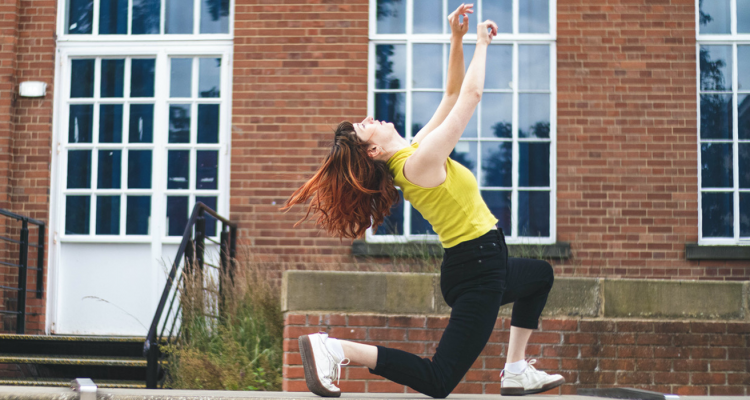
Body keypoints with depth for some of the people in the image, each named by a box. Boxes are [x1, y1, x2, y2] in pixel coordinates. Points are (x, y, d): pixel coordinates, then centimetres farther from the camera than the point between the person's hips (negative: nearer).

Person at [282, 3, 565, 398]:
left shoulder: (415, 150, 6)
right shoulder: (419, 162, -20)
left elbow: (453, 92, 12)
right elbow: (471, 94, -18)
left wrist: (457, 39, 3)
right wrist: (481, 41, -6)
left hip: (482, 265, 10)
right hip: (477, 269, -10)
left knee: (541, 274, 36)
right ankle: (335, 349, -15)